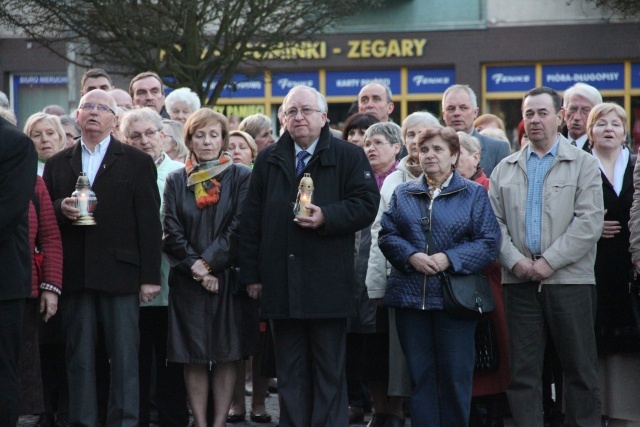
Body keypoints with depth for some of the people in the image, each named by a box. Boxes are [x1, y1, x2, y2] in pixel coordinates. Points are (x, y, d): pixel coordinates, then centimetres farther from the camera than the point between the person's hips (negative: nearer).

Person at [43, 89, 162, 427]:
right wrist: (62, 209, -11)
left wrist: (150, 277, -5)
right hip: (74, 274, 3)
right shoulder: (57, 164, 14)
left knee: (124, 357, -3)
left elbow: (149, 222, 1)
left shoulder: (137, 162, 6)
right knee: (79, 357, 5)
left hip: (120, 273, -2)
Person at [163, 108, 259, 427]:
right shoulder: (176, 181, 9)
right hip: (187, 280, 1)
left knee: (226, 355, -1)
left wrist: (208, 261, -12)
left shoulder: (240, 177, 4)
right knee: (193, 358, 0)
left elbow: (238, 227, -4)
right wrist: (196, 269, -10)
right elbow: (171, 233, 2)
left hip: (228, 277, -1)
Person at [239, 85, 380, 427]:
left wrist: (326, 217, -19)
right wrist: (251, 274, 6)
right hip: (281, 285, 3)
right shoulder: (268, 161, 13)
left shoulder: (349, 157, 3)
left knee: (330, 370, 3)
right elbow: (251, 221, 11)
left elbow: (366, 205, -5)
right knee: (290, 371, 8)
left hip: (327, 283, -3)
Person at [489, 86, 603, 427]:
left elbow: (589, 222, -7)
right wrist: (515, 260, -9)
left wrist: (549, 261, -13)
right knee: (523, 370, 3)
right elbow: (494, 222, 8)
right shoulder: (506, 169, 14)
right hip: (520, 281, 3)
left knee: (580, 369, 0)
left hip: (569, 280, -3)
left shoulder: (583, 165, 3)